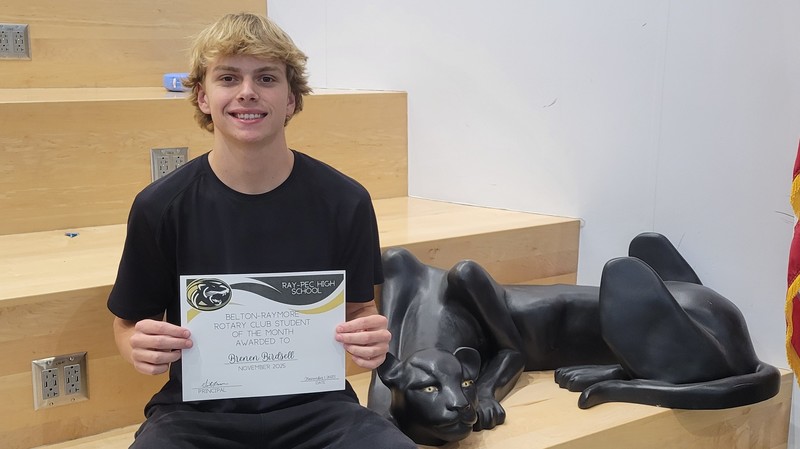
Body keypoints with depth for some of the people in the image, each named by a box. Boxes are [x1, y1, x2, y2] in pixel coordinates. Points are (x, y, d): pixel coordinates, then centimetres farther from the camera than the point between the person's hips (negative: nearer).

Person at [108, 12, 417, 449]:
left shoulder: (345, 202, -5)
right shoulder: (159, 206, -5)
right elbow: (128, 323, 7)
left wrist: (369, 340, -14)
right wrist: (140, 347, -17)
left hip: (314, 406, 1)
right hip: (195, 412, 0)